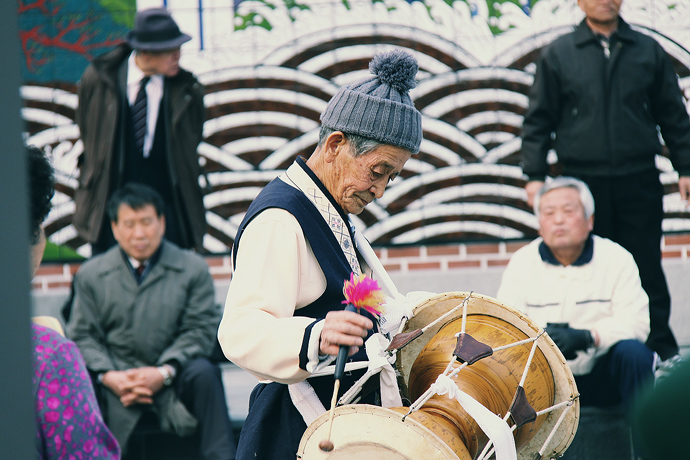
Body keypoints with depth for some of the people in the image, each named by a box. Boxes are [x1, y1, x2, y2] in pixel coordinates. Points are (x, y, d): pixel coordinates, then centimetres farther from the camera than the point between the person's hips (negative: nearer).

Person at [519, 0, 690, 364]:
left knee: (647, 267, 1)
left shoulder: (648, 51, 9)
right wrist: (534, 174, -1)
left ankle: (660, 348, 8)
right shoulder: (558, 55, 5)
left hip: (639, 182, 1)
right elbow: (538, 120, 6)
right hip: (583, 181, -1)